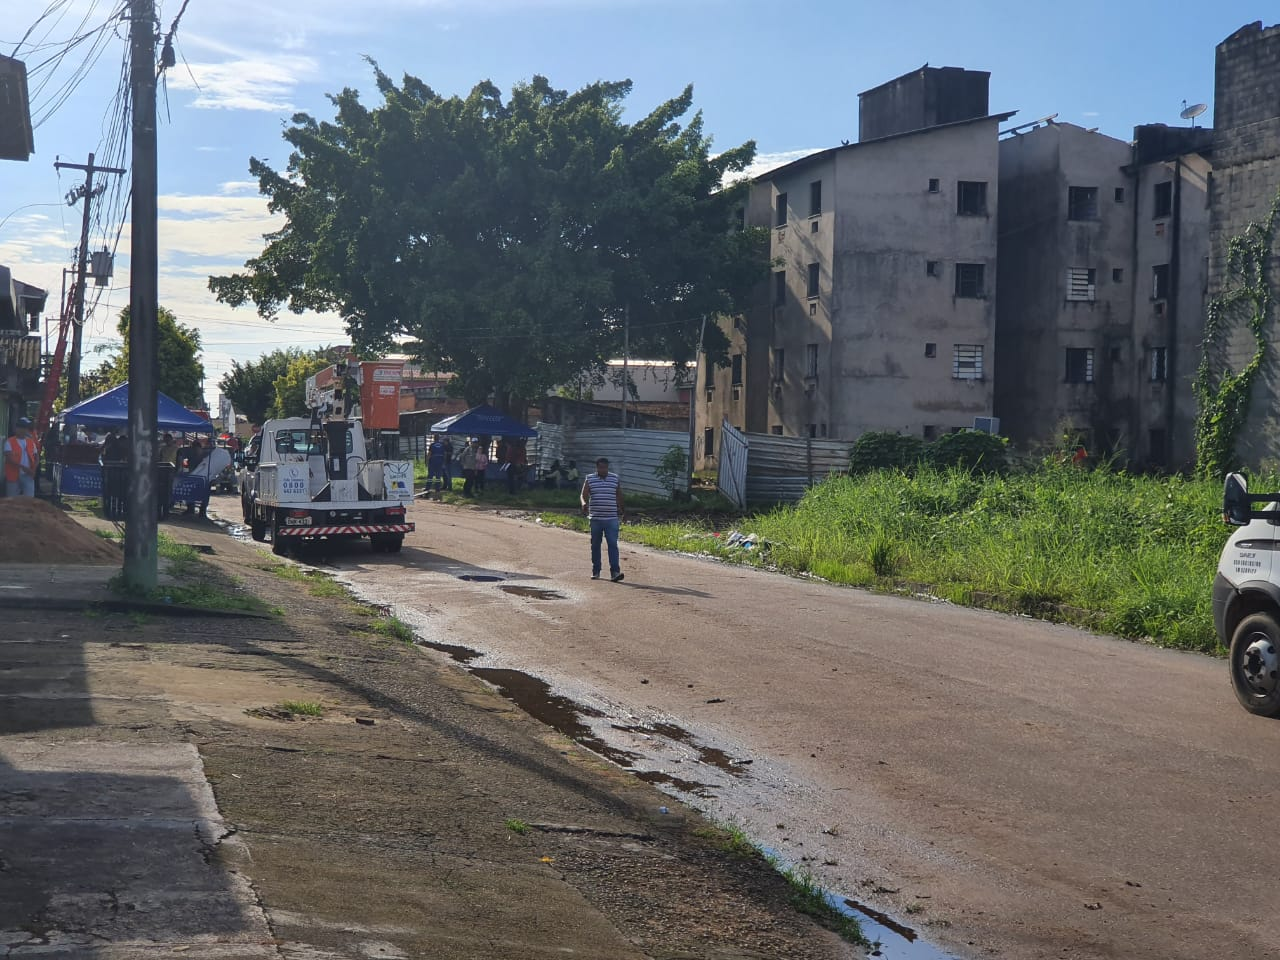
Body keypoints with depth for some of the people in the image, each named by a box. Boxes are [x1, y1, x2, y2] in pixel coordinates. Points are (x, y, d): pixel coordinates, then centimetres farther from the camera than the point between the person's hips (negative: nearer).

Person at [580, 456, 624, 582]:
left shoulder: (615, 479, 6)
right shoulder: (589, 479, 3)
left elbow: (619, 495, 15)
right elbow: (583, 495, -5)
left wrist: (620, 510, 15)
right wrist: (584, 503, -26)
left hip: (612, 518, -1)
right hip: (595, 518, 1)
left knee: (613, 544, -10)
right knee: (595, 545, 9)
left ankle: (615, 572, -16)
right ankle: (595, 571, 19)